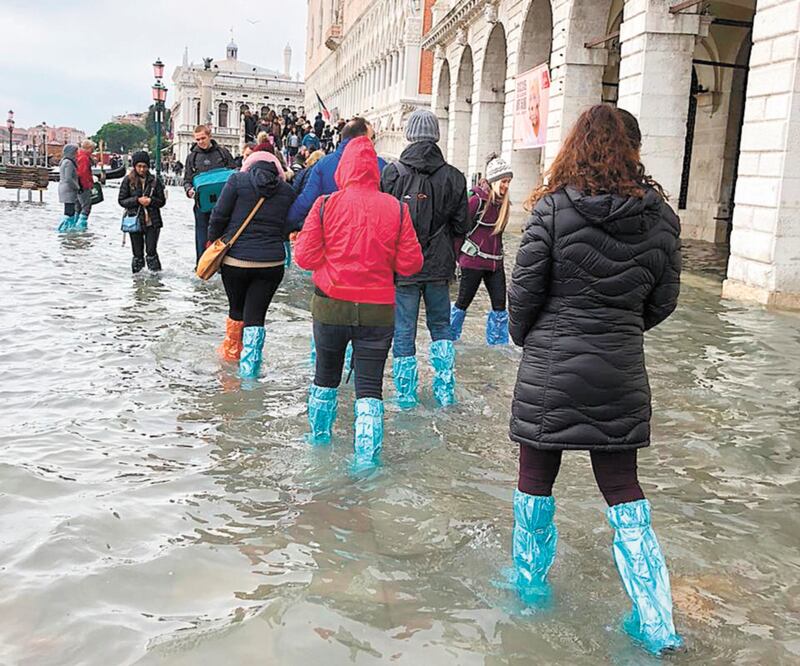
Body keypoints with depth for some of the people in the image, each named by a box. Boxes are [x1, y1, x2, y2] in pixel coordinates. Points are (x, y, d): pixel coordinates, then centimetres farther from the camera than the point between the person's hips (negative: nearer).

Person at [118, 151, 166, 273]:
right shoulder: (128, 180, 0)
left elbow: (162, 201, 7)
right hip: (135, 221, 0)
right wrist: (137, 200, -14)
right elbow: (121, 200, 1)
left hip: (152, 222, 0)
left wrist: (151, 201, -13)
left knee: (151, 252, -2)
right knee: (137, 253, 5)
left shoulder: (154, 181, 3)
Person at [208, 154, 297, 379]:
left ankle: (232, 350, 41)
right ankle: (249, 370, 2)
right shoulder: (287, 191, 4)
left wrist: (213, 239, 12)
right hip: (272, 263, 1)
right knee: (255, 315, 4)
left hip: (235, 259, -1)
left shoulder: (238, 180, -3)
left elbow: (219, 215, -4)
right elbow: (288, 229, 6)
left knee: (236, 309, 19)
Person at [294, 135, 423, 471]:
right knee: (370, 384, 6)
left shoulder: (326, 205, -7)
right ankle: (366, 458, 3)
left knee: (326, 376, 21)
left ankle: (319, 440, 38)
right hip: (378, 309, -1)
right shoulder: (396, 209, -5)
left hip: (331, 305, 1)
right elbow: (410, 263, -3)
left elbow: (305, 257, -7)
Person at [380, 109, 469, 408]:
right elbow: (462, 226, 2)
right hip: (439, 265, 2)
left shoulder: (392, 173, -9)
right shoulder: (453, 177, -3)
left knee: (403, 330, 8)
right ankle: (446, 389, 17)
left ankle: (406, 394, 15)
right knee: (440, 325, 19)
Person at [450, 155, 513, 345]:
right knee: (464, 301, 7)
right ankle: (450, 338, 25)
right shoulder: (477, 200, -12)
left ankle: (498, 344, 10)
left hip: (495, 263, 6)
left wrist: (498, 256, 15)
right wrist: (460, 256, -5)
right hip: (473, 261, -6)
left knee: (500, 304, 0)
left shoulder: (504, 204, 8)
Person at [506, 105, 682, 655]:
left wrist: (523, 336, 11)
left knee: (536, 480, 15)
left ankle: (531, 583, 31)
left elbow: (524, 289, -7)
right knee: (623, 489, 12)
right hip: (621, 375, 3)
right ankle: (657, 623, 13)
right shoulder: (660, 216, 0)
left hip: (550, 368, -3)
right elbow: (664, 300, 6)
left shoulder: (553, 207, -10)